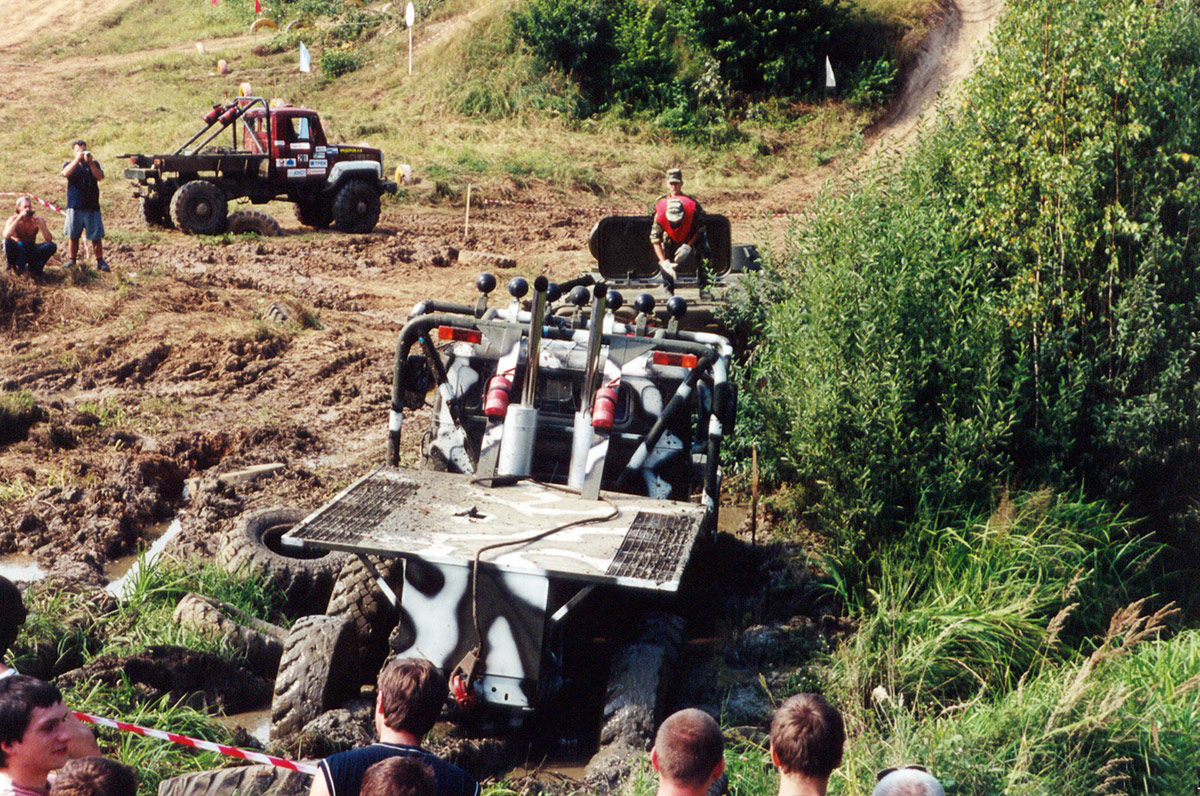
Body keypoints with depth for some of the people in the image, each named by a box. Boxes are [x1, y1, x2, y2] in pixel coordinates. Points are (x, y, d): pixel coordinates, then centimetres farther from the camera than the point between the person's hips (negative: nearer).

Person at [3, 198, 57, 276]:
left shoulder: (38, 219, -10)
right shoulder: (13, 219, -13)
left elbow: (49, 239, -19)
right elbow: (6, 236, -35)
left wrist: (40, 224, -31)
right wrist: (19, 218, -35)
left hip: (32, 251, 2)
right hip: (18, 251, -2)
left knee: (52, 246, -22)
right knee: (8, 242, -34)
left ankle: (32, 267, -3)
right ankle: (16, 266, -9)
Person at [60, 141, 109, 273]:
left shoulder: (94, 164, 12)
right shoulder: (69, 164, 11)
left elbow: (100, 176, -7)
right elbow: (66, 173, -13)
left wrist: (90, 162, -17)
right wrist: (77, 159, -19)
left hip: (92, 206, 0)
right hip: (74, 206, 0)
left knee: (96, 236, -2)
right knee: (73, 235, 4)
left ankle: (100, 261, 4)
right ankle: (71, 260, 14)